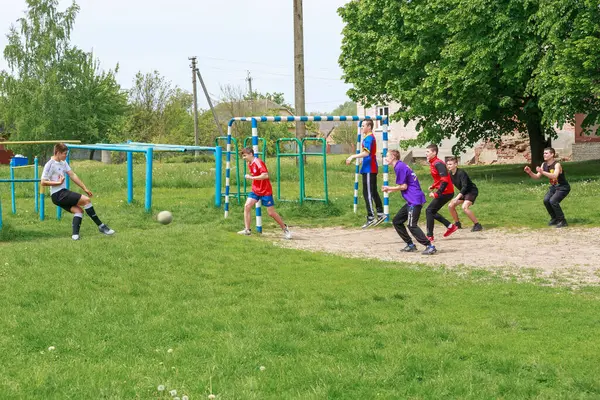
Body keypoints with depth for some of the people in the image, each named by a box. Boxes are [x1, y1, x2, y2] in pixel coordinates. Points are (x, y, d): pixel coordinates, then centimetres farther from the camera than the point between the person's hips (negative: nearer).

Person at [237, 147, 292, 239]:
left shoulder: (258, 162, -20)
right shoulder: (249, 164, 7)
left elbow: (265, 175, -29)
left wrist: (251, 177, -26)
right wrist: (249, 177, 3)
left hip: (265, 191, -8)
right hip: (255, 190, 8)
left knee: (271, 213, -2)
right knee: (247, 206, -9)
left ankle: (285, 229, 15)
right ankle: (247, 230, -5)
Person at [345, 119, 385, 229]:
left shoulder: (369, 138, -15)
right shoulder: (371, 137, 17)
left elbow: (366, 153, -29)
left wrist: (353, 157, -31)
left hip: (369, 169, -10)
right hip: (372, 169, 10)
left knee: (367, 193, -9)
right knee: (373, 192, 16)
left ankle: (371, 218, -9)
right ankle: (380, 214, 21)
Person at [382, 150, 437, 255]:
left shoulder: (399, 167, -12)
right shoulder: (401, 166, 18)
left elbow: (403, 186, -15)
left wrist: (389, 188, -2)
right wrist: (391, 190, 18)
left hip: (414, 201, -10)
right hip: (411, 201, 10)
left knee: (412, 226, -13)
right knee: (396, 221, 15)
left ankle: (430, 246, -13)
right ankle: (410, 245, 18)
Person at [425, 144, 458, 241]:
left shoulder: (438, 164, -19)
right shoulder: (433, 163, 12)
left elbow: (445, 180, -26)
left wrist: (437, 193, -25)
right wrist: (433, 186, 10)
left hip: (445, 192, -10)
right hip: (445, 192, 10)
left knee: (429, 211, -6)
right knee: (432, 211, 14)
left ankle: (430, 236, -1)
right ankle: (450, 226, 18)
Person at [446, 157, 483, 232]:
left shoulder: (461, 173, -26)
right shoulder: (450, 174, -1)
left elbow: (465, 186, -32)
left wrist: (457, 197, -38)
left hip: (472, 191, -9)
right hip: (463, 192, 9)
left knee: (464, 207, -29)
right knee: (450, 206, 5)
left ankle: (477, 225, -20)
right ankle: (457, 224, 22)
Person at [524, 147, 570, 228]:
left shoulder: (557, 165, -24)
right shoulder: (544, 165, -2)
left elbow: (554, 176, -42)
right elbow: (537, 177, -2)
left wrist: (542, 172, -52)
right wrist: (530, 172, -21)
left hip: (563, 187, -7)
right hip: (554, 187, 7)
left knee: (553, 201, -25)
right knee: (546, 200, -14)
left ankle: (562, 221, -11)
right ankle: (554, 219, 6)